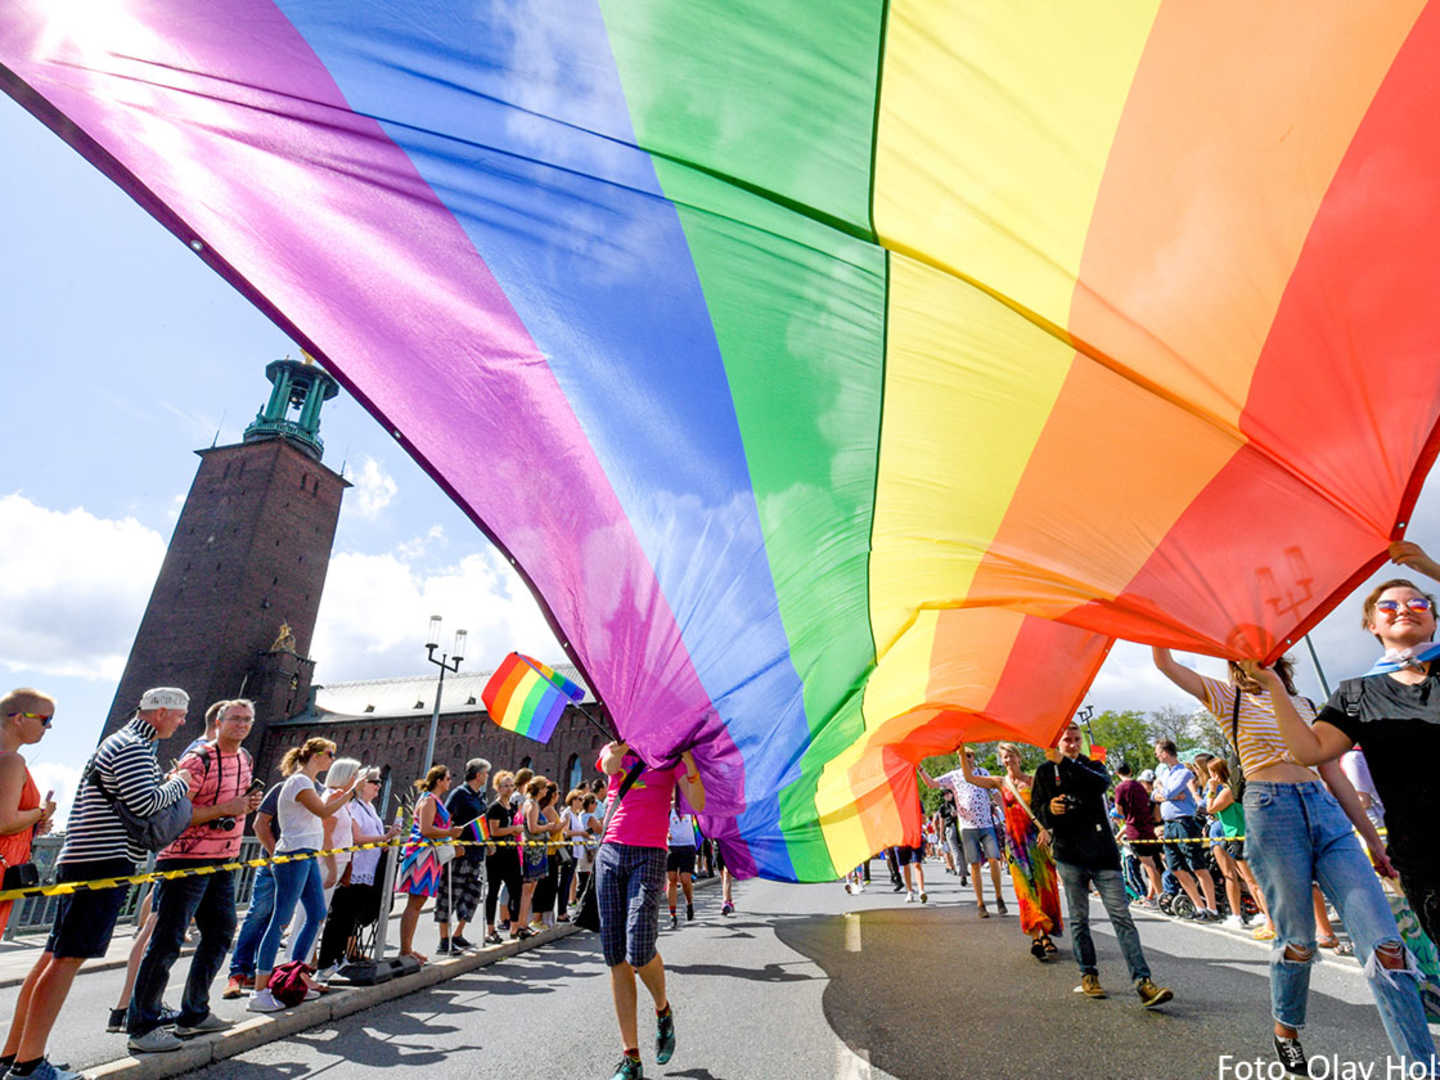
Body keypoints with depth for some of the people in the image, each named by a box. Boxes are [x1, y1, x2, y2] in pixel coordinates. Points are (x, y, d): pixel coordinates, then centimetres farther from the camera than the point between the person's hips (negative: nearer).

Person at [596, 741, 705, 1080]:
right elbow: (608, 767, -13)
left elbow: (697, 804, -9)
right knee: (616, 958, 3)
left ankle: (663, 1010, 18)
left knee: (639, 952, -14)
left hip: (649, 855, -3)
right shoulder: (613, 751, 13)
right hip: (610, 852, 3)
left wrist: (689, 762, -23)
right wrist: (620, 747, -29)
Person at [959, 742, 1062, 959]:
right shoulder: (1000, 782, 6)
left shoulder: (1033, 780, 3)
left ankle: (1046, 935, 16)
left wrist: (1045, 829, -19)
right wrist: (962, 752, -12)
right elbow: (969, 777, -2)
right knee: (1026, 889, -3)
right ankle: (1035, 938, -2)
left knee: (1043, 885, 3)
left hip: (1036, 838, -1)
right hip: (1014, 839, 1)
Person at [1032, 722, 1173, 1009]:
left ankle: (1143, 981, -3)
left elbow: (1102, 782, -15)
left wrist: (1066, 763, -24)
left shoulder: (1092, 766, 10)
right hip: (1069, 854, 0)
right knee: (1079, 919, 8)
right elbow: (1036, 809, 6)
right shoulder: (1045, 771, 9)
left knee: (1122, 917, -5)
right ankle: (1088, 974, 21)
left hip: (1102, 852, 0)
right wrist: (1050, 809, -17)